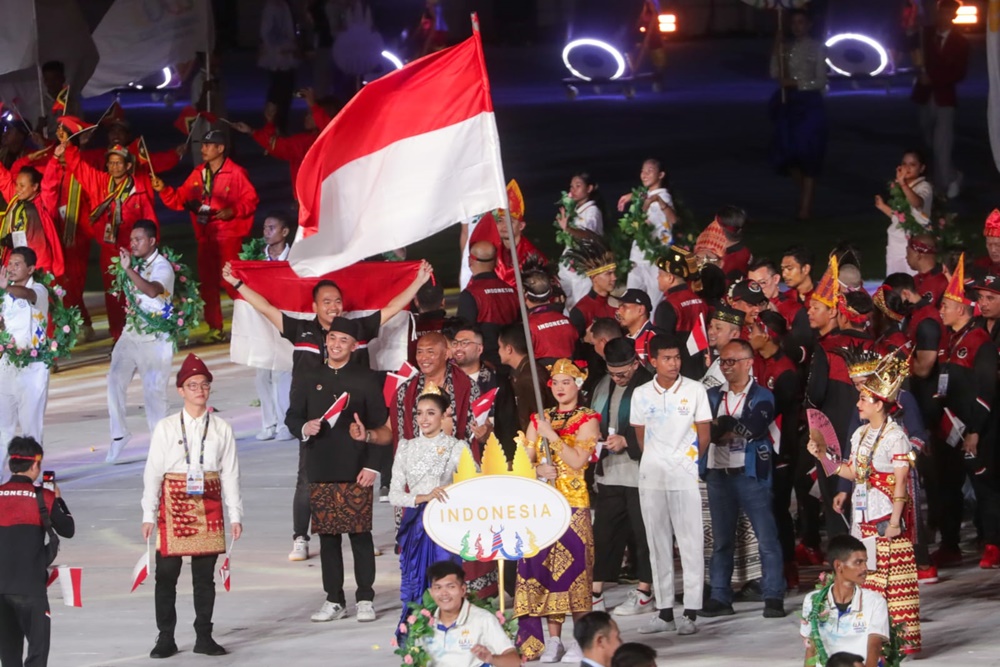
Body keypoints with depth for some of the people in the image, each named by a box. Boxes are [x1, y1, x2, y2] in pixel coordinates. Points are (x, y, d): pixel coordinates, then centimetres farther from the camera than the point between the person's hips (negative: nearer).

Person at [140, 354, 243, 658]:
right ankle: (165, 638, 7)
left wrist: (235, 515, 5)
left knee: (205, 575, 5)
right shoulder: (166, 428, 3)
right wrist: (148, 515, -1)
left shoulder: (221, 429, 7)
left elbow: (230, 474, 8)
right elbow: (152, 472, 3)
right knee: (166, 574, -1)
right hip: (174, 505, -1)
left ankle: (204, 637, 13)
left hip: (209, 505, 1)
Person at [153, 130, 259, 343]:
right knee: (207, 281, 8)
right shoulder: (198, 174, 11)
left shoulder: (235, 173, -7)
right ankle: (214, 329, 15)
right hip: (205, 235, 7)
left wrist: (233, 211, -24)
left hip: (228, 235, -7)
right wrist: (163, 190, -5)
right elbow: (180, 199, 10)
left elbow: (251, 200, -10)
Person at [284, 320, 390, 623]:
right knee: (327, 535, 3)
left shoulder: (367, 379, 5)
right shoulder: (307, 377, 12)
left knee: (360, 533, -4)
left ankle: (365, 599, 3)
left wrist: (371, 466, -7)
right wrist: (304, 428, -10)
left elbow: (380, 426, 3)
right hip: (321, 470, 2)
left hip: (356, 471, -2)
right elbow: (292, 416, 14)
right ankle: (334, 600, 9)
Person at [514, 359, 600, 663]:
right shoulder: (539, 419, 15)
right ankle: (553, 640, 5)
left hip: (573, 501, -5)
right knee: (544, 565, 0)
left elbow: (578, 461, -11)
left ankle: (581, 640, -7)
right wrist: (538, 470, -9)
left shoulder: (587, 420, 1)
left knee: (573, 563, -10)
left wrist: (552, 435, -14)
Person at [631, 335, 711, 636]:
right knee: (658, 544, 6)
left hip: (685, 476, -3)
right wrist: (655, 463, 9)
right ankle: (664, 612, 11)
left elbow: (704, 435, 3)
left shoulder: (695, 390, -1)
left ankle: (690, 613, -3)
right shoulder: (641, 395, 6)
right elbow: (641, 437, 14)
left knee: (691, 542, -4)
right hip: (651, 478, 3)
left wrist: (687, 462, 6)